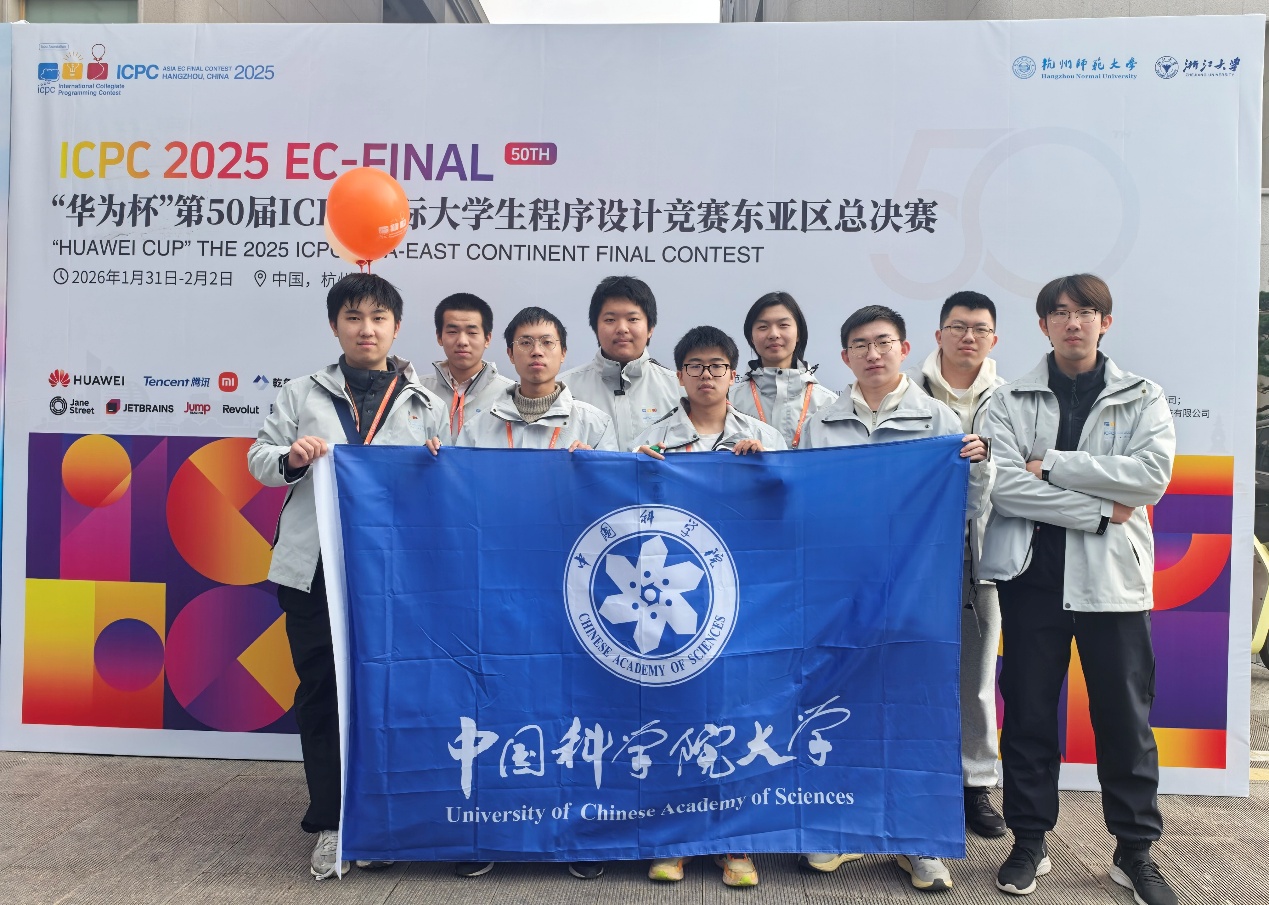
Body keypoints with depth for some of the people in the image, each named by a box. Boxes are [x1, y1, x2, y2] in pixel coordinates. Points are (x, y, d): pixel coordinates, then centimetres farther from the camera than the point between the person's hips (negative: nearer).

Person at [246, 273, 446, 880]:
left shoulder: (424, 404, 10)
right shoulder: (303, 394, 9)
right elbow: (259, 459, 8)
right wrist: (290, 458, -13)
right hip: (315, 568, 0)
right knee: (321, 690, 4)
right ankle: (330, 823, 17)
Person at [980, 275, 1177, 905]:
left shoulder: (1142, 398, 7)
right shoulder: (1011, 401, 4)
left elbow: (1153, 474, -11)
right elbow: (1004, 486, -10)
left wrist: (1051, 463, -13)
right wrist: (1100, 510, -13)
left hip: (1112, 575, 1)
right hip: (1032, 573, 0)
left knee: (1124, 716, 7)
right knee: (1029, 712, 6)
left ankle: (1134, 851, 22)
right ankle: (1029, 842, 20)